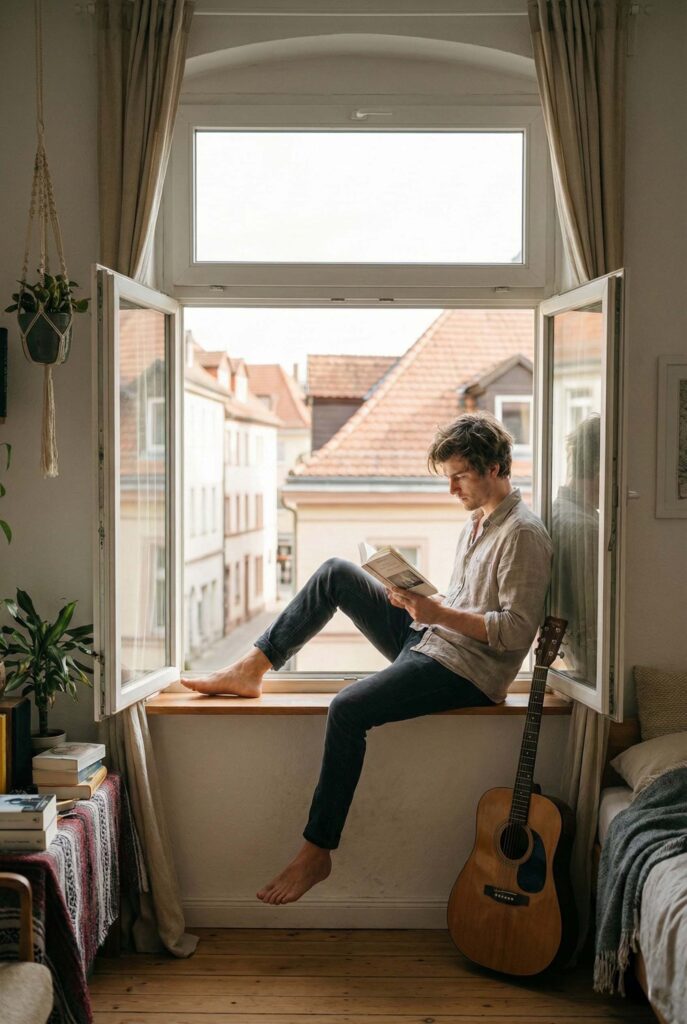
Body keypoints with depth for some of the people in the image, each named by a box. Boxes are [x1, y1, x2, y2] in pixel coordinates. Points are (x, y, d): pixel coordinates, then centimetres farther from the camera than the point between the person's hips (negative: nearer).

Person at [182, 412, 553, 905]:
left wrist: (438, 613, -23)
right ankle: (252, 670, 5)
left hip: (467, 670, -10)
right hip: (428, 641, 10)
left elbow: (517, 630, -22)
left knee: (348, 708, -27)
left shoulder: (524, 534, -15)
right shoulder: (478, 520, 15)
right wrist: (422, 601, 3)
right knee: (336, 573, 2)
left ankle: (317, 851, -15)